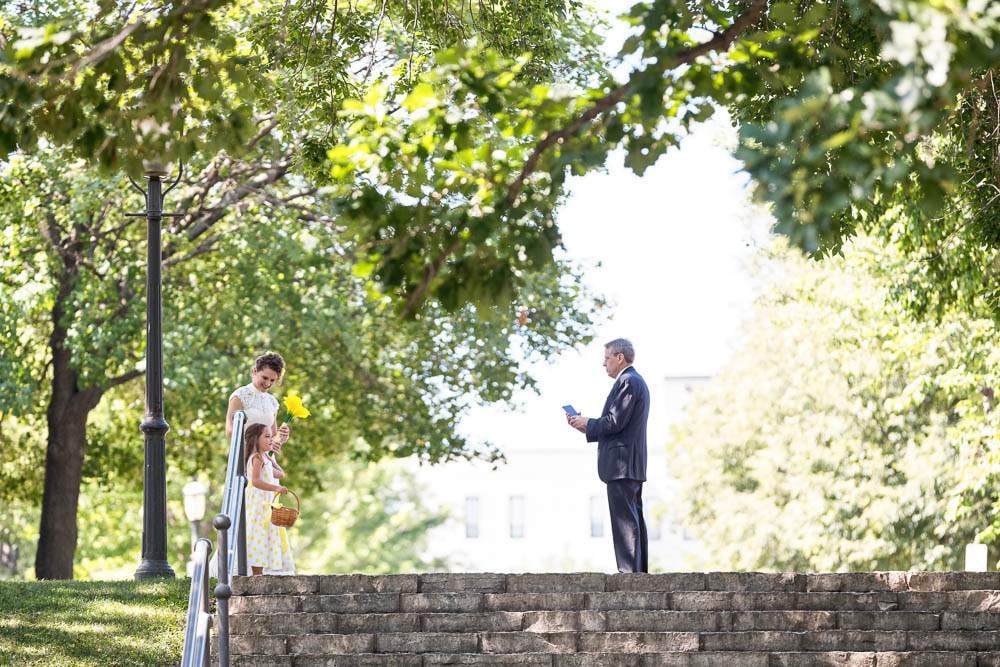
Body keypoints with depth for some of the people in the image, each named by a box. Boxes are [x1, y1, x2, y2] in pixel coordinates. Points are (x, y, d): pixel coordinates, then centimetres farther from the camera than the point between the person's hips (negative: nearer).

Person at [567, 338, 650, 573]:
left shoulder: (627, 382, -12)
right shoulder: (637, 381, 21)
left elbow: (615, 422, -19)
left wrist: (587, 423, -4)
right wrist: (586, 427, 15)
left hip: (621, 465, -11)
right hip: (633, 465, 11)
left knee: (625, 519, -11)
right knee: (635, 518, 10)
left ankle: (629, 570, -12)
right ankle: (640, 570, 12)